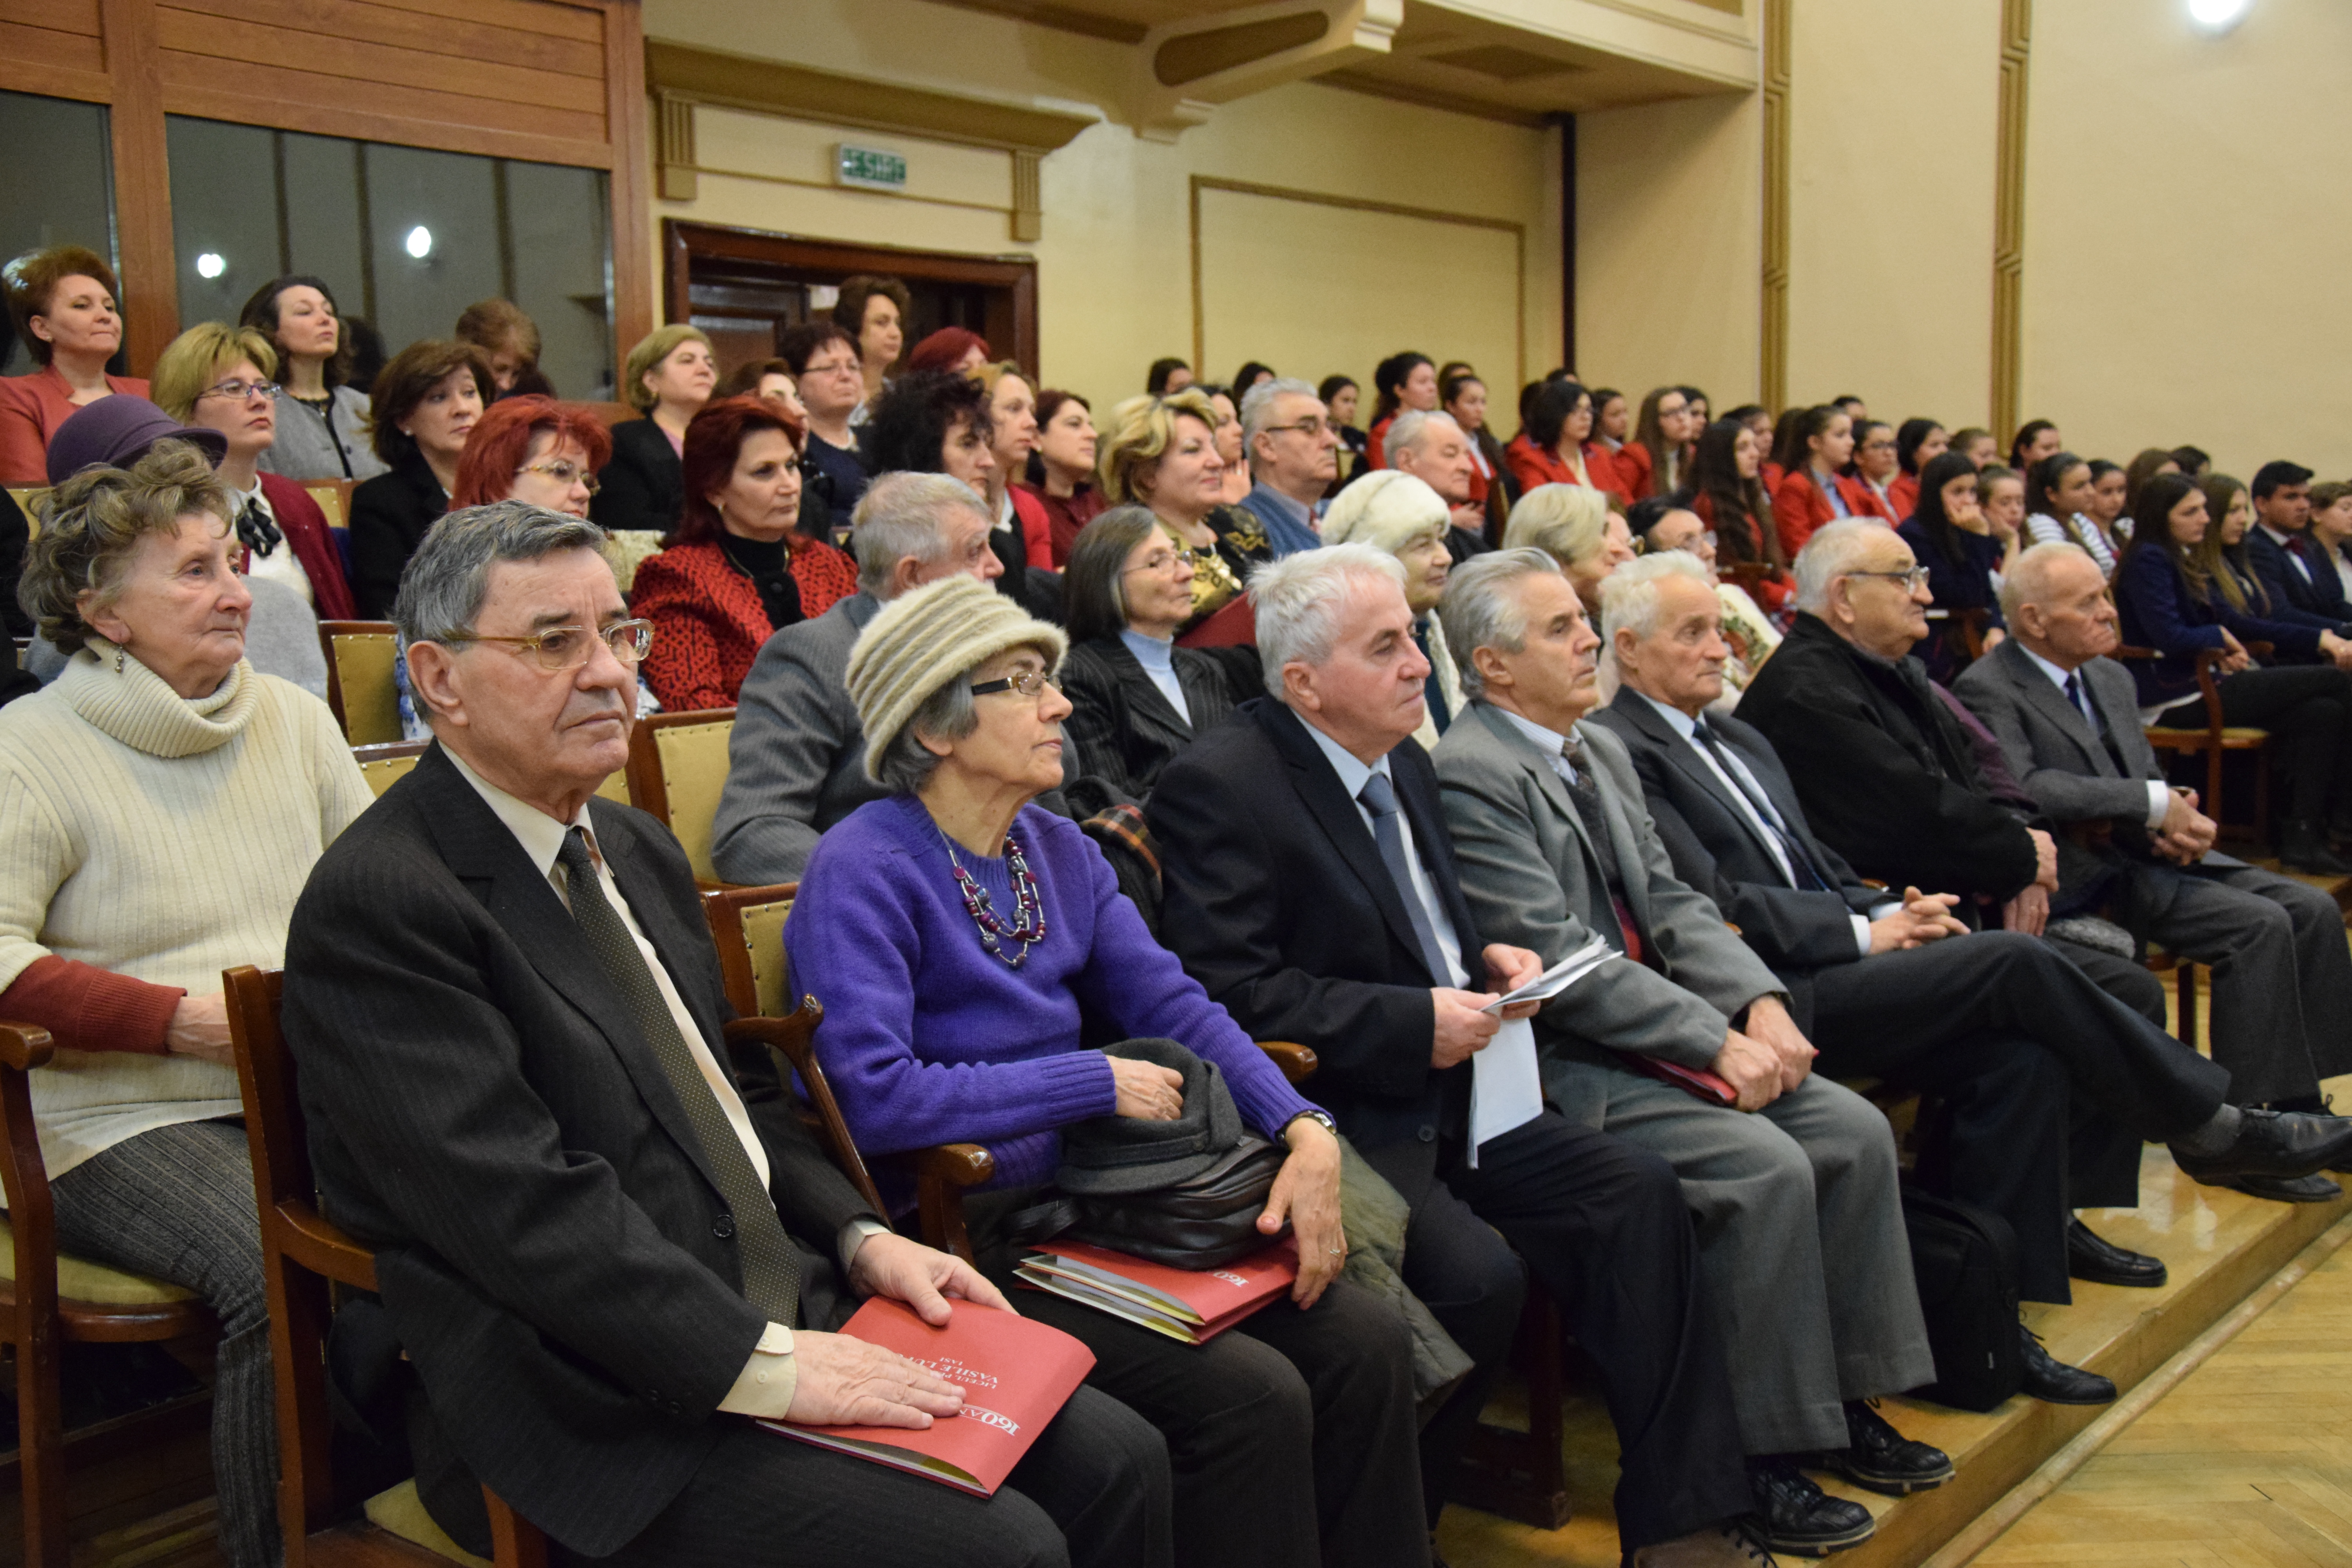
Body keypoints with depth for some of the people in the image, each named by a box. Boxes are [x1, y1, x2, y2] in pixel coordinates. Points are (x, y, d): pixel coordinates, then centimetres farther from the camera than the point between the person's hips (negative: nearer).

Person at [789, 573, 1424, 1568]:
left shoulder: (1057, 850, 10)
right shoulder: (865, 871, -13)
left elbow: (1173, 1004, 5)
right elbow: (873, 1095, -24)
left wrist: (1306, 1133, -11)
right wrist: (1099, 1084, -18)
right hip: (960, 1242, -7)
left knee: (1367, 1343, -8)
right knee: (1252, 1395, -21)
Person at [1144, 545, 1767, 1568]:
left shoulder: (1405, 763, 14)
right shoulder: (1220, 784, -14)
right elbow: (1229, 990, -20)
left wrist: (1486, 963, 4)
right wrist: (1413, 1022, -20)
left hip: (1443, 1082, 8)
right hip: (1331, 1112, -8)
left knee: (1639, 1194, -9)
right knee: (1476, 1274, -27)